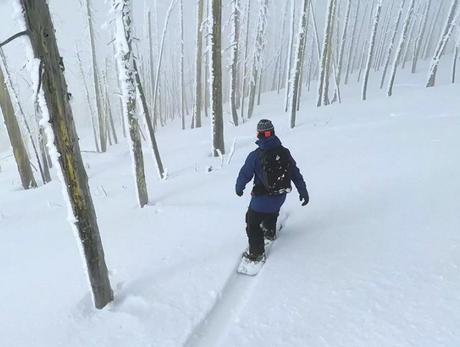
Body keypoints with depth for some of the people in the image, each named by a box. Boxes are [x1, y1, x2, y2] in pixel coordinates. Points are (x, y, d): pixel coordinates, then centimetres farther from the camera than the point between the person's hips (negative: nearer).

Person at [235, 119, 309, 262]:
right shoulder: (284, 152, -7)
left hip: (262, 198, -5)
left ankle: (256, 253, 20)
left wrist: (239, 188, 11)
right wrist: (303, 191, 9)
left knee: (253, 223, 14)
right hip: (281, 196, 5)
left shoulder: (255, 155, -19)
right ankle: (270, 232, 58)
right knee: (272, 212, 35)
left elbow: (244, 174, -8)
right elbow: (295, 173, -1)